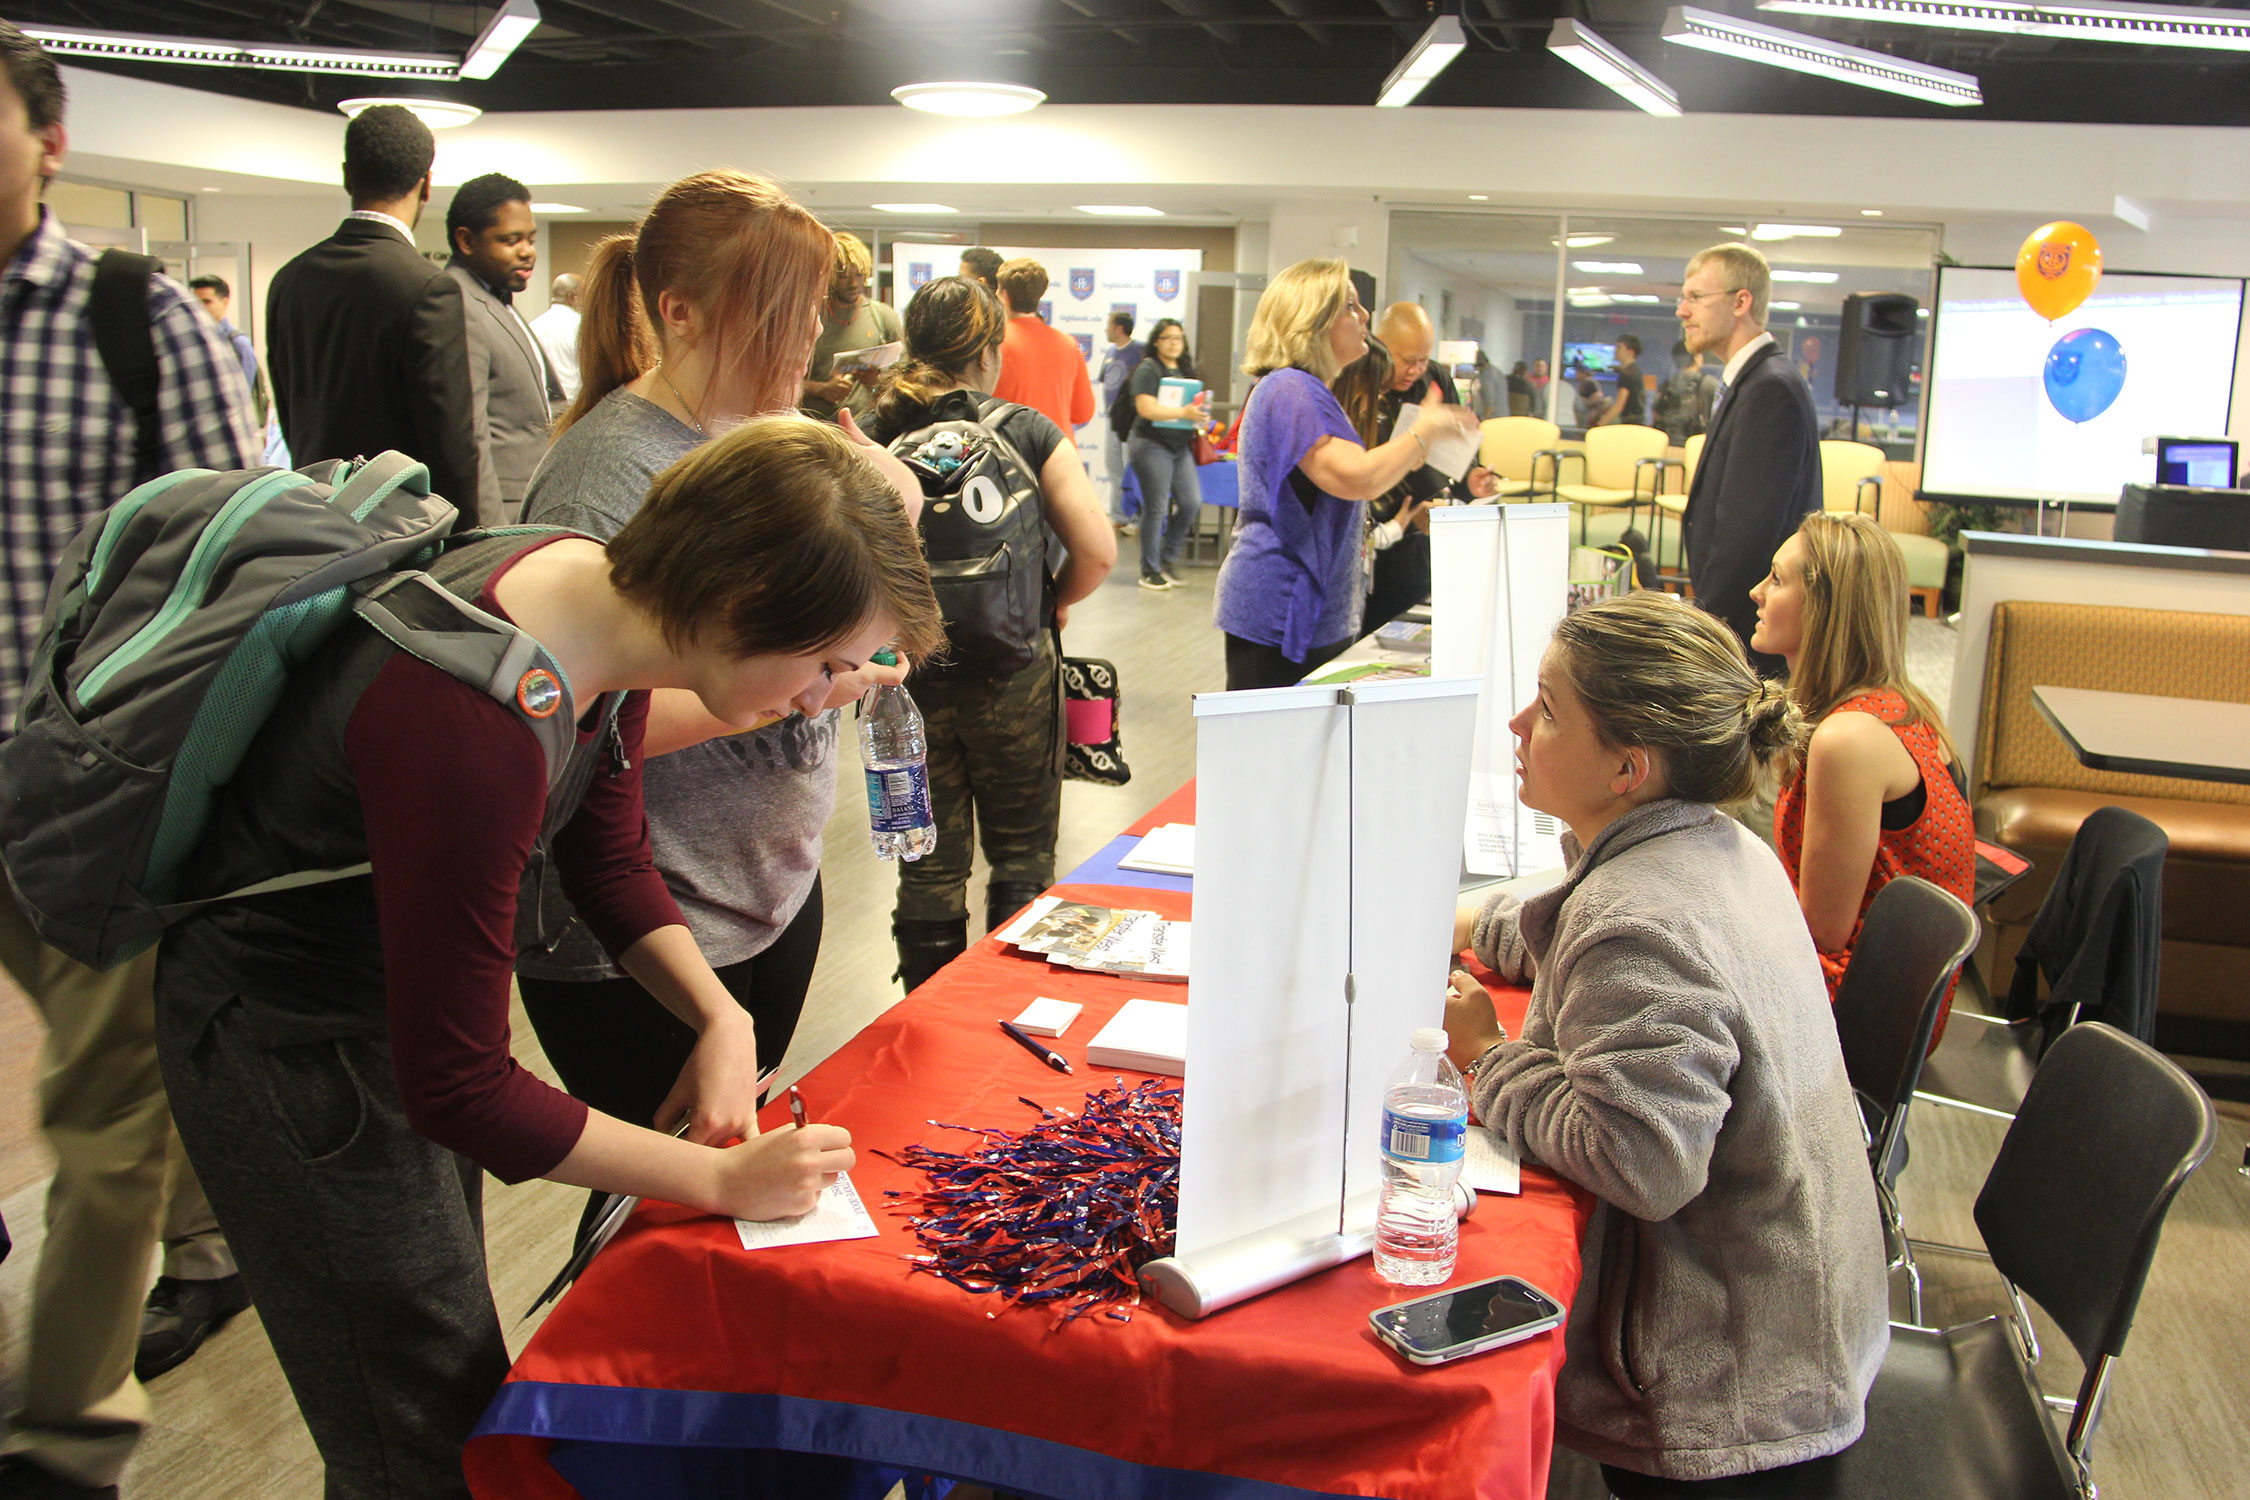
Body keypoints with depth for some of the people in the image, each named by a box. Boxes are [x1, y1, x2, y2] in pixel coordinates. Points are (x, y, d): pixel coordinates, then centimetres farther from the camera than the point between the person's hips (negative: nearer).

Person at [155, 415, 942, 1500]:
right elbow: (456, 1089, -29)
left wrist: (721, 1017, -10)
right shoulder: (478, 724, -38)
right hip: (289, 1043, -8)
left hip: (405, 978, 8)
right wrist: (725, 1181, -22)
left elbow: (610, 862, 5)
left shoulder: (611, 596, -11)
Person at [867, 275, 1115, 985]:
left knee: (929, 864, 14)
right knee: (1022, 854, 17)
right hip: (1013, 675, -1)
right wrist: (1051, 605, 5)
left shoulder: (874, 438, -5)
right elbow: (1098, 552, -14)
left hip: (907, 677, 2)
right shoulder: (1029, 433, -8)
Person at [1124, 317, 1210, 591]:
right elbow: (1146, 408, -20)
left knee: (1192, 502, -1)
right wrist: (1183, 413, -28)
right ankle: (1149, 571, 6)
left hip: (1180, 446, 7)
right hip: (1152, 445, -7)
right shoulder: (1148, 370, -7)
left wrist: (1200, 418, 4)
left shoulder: (1185, 370, 15)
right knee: (1155, 508, -4)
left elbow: (1193, 404, 27)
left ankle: (1167, 558, 16)